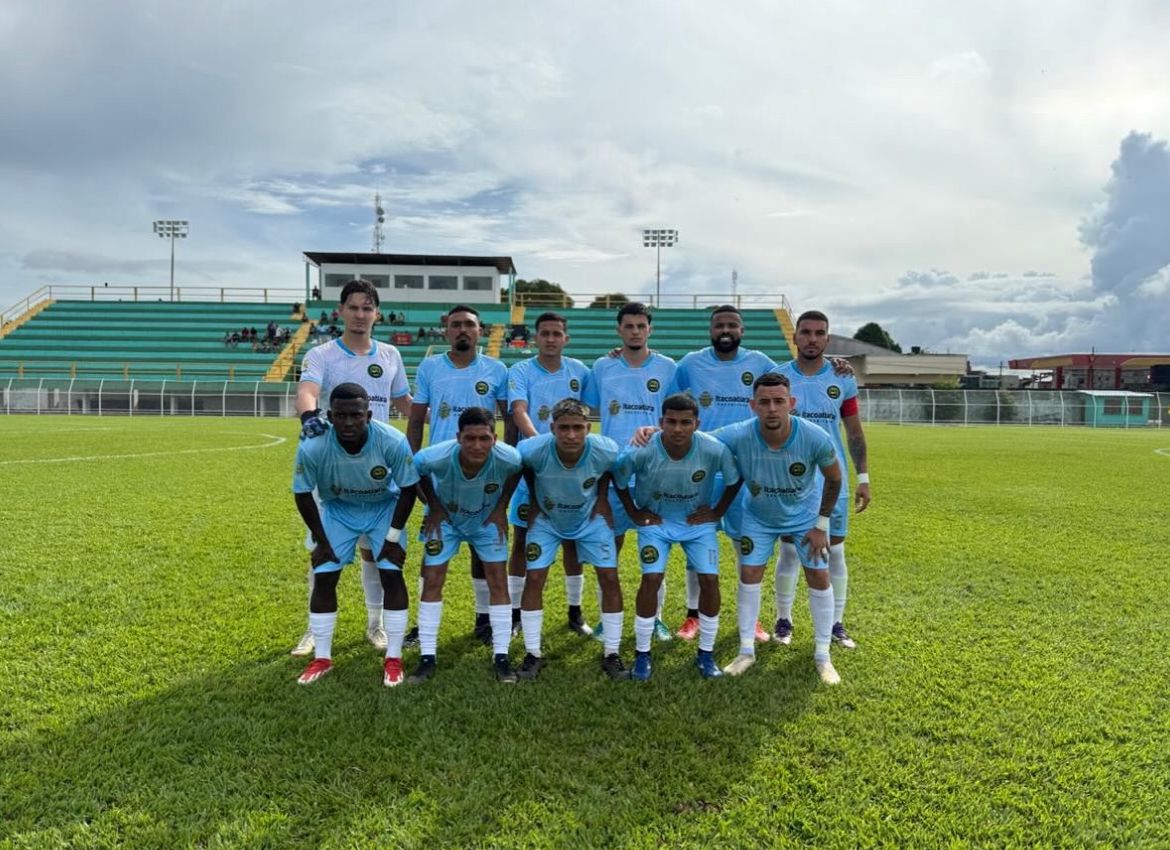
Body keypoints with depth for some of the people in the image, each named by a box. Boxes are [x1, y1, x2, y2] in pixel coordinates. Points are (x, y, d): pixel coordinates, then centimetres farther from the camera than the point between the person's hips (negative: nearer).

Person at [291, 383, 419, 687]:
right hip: (337, 509, 1)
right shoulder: (312, 447, -31)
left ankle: (393, 658, 5)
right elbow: (303, 494, -14)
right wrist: (321, 540, -9)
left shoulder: (393, 441, -34)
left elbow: (408, 489, -18)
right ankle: (322, 658, 15)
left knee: (391, 576, -9)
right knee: (324, 579, -3)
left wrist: (393, 536, -16)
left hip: (384, 507, -1)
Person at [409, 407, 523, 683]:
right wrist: (433, 507, -10)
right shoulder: (436, 457, -38)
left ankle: (501, 658, 7)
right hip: (445, 518, 0)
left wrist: (501, 507, -9)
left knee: (498, 582, -4)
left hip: (487, 519, 1)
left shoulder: (508, 458, -35)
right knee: (432, 582, -4)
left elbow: (516, 472, -8)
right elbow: (415, 470, -13)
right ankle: (427, 659, 8)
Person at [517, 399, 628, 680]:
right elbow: (522, 467, -6)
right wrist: (534, 498, -4)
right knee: (534, 579, -6)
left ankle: (612, 654, 11)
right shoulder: (533, 450, -33)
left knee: (609, 579, -5)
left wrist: (602, 497, -5)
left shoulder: (606, 451, -31)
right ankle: (533, 654, 9)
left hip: (592, 517, 0)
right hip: (546, 519, 0)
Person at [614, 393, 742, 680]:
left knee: (710, 579, -7)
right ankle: (642, 654, 5)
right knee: (651, 579, -13)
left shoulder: (715, 449, -26)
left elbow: (734, 480, -5)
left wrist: (717, 512, -5)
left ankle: (706, 654, 12)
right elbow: (618, 481, -8)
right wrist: (635, 514, -6)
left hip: (698, 521, 1)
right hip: (655, 520, -1)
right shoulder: (641, 451, -28)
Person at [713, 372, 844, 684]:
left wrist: (821, 525, -8)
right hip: (758, 516, 0)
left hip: (805, 515, 0)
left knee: (819, 577, 1)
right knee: (749, 575, -1)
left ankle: (822, 655, 18)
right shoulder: (738, 436, -34)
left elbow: (834, 479, -13)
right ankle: (746, 651, 16)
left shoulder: (815, 437, -32)